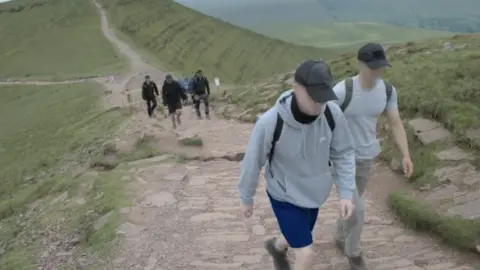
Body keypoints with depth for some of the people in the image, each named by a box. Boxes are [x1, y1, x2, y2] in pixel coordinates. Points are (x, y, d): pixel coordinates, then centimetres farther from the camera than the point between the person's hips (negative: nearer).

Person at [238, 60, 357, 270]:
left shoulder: (332, 113, -23)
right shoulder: (270, 122, -33)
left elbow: (343, 153, -7)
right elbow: (253, 162, -16)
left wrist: (346, 193, -14)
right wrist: (246, 198, -3)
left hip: (313, 193, 5)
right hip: (284, 196, -5)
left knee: (298, 240, 26)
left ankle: (276, 247, 61)